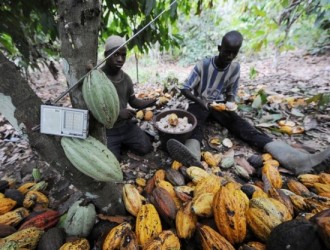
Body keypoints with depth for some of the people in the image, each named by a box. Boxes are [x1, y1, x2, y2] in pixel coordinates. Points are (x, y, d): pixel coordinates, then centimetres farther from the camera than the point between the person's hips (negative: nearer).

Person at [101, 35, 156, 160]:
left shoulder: (126, 78, 1)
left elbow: (133, 101, 7)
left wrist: (152, 102, -10)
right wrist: (118, 113, -28)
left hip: (126, 125, 5)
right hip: (106, 130, -4)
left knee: (146, 148, 3)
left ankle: (122, 142, 26)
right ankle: (118, 144, 19)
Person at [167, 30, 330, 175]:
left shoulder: (235, 68, 1)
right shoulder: (203, 65, -9)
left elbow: (231, 92, 9)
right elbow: (185, 89, -10)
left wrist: (230, 103, -15)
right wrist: (200, 101, -29)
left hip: (219, 104, 2)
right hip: (199, 103, -1)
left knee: (244, 127, -25)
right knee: (195, 125, -39)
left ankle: (298, 160, -42)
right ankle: (191, 155, -70)